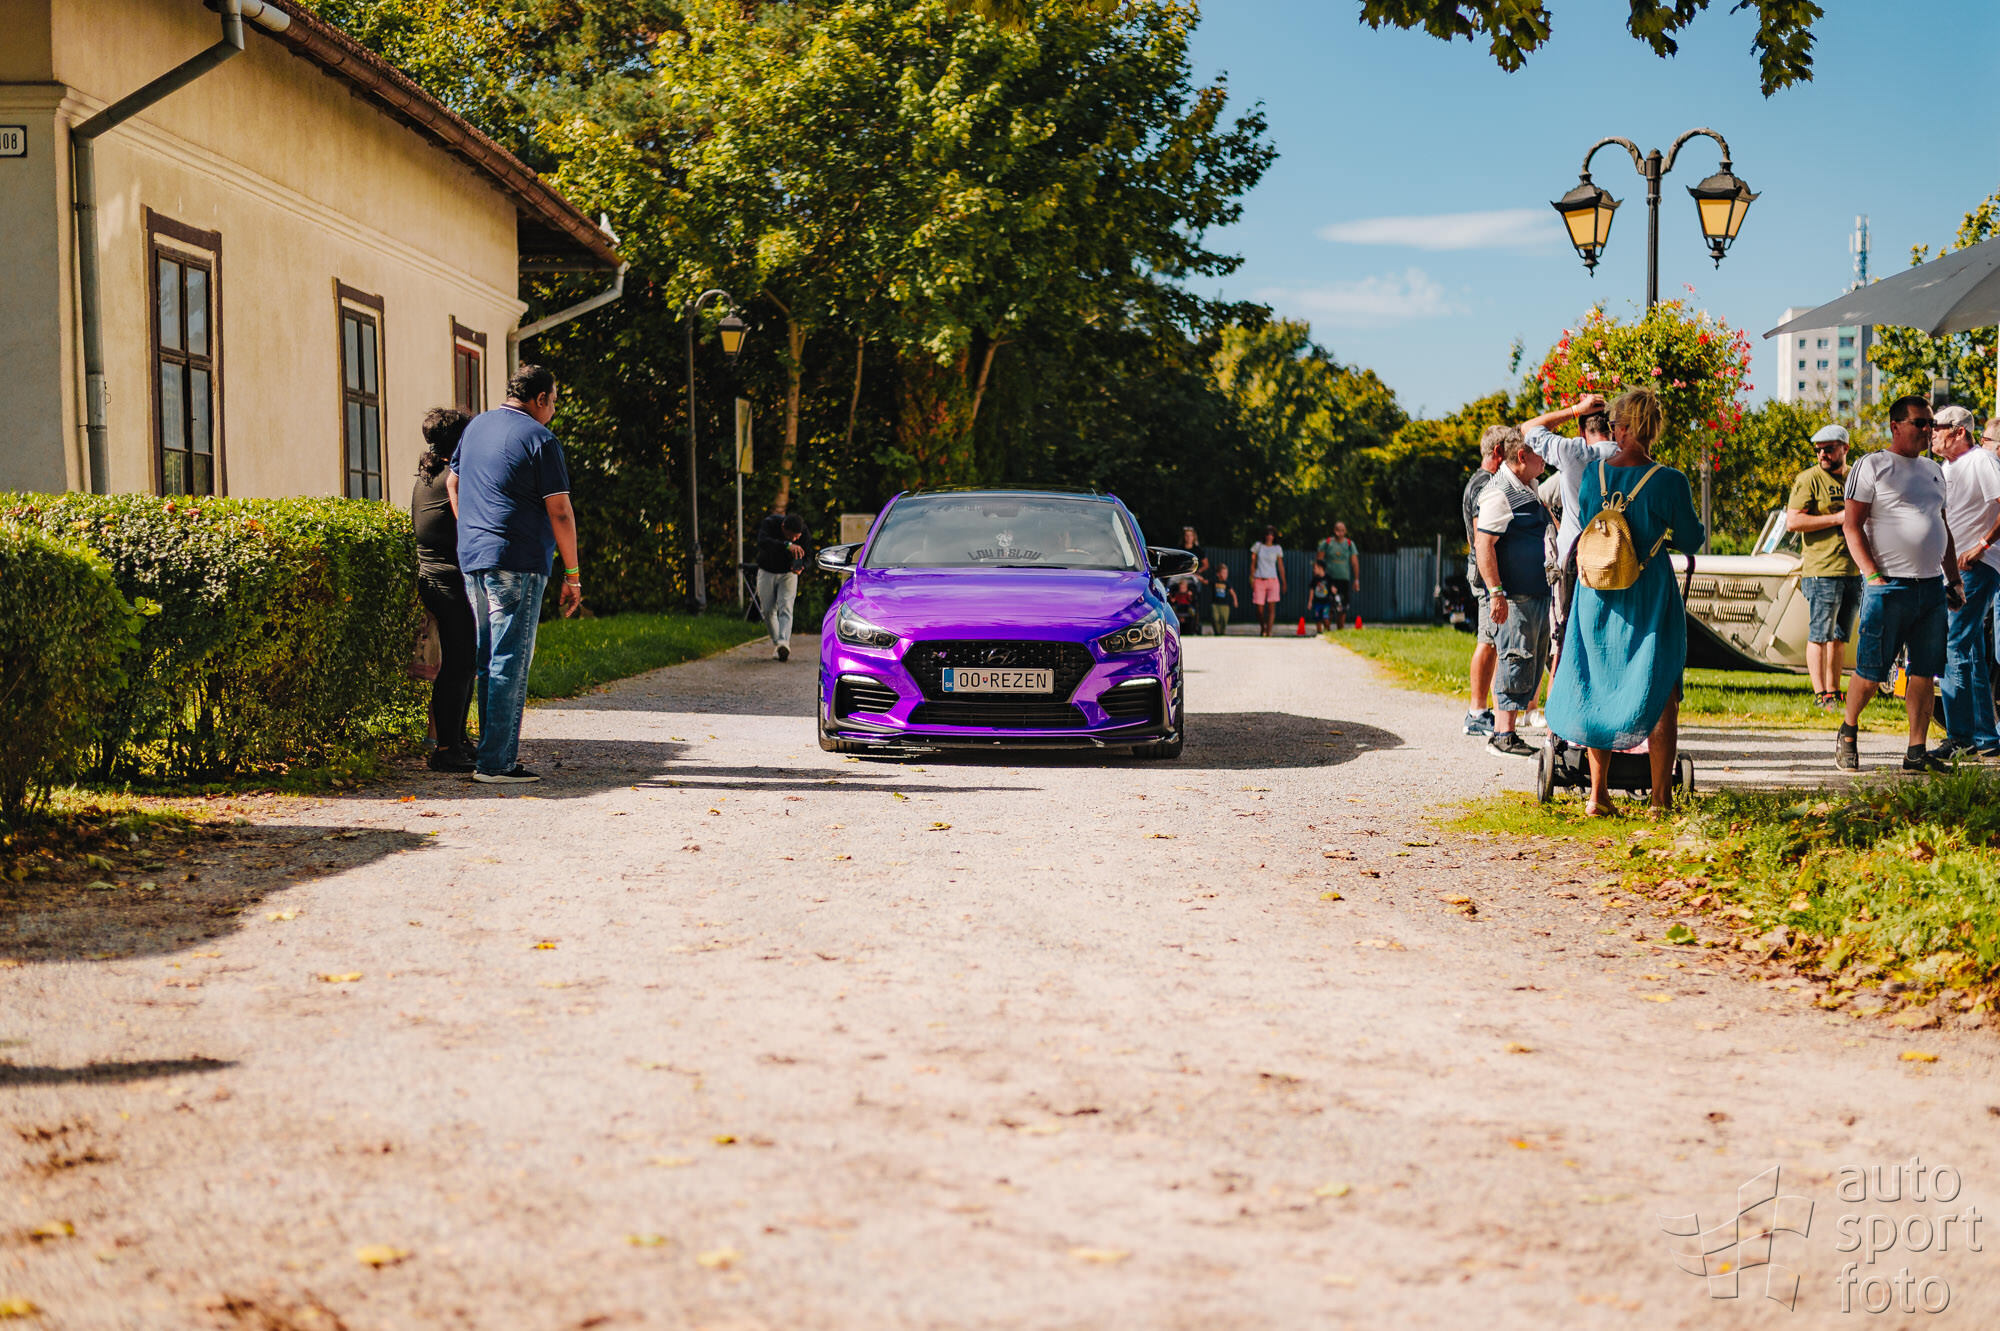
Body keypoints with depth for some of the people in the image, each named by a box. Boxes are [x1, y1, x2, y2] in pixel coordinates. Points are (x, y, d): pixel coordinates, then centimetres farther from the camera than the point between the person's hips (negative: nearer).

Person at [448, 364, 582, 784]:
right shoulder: (539, 438, -8)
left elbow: (453, 482, 25)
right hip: (516, 561, -8)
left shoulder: (475, 427, 15)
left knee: (488, 659, 15)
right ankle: (496, 762, -8)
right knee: (511, 662, -6)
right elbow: (560, 512, -10)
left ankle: (492, 751, 18)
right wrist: (572, 574, -5)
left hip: (471, 559, 8)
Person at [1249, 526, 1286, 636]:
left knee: (1271, 607, -11)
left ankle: (1268, 632, -13)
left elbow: (1281, 566, 9)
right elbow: (1253, 563, 9)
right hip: (1259, 580, 0)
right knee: (1259, 609, -1)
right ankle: (1262, 627, 25)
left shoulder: (1277, 548, 6)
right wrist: (1252, 578, 1)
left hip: (1272, 580, 0)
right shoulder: (1258, 546, 6)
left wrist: (1284, 582, 6)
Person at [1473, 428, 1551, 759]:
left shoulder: (1530, 488, 14)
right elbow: (1483, 544, -21)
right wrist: (1496, 592, -25)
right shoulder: (1500, 493, -15)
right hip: (1514, 596, -10)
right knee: (1514, 660, -8)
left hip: (1538, 591, 10)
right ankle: (1503, 735, -3)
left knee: (1533, 662, 11)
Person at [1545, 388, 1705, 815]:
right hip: (1650, 596, -3)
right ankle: (1660, 797, 5)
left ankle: (1598, 794, 15)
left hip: (1597, 596, 3)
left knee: (1598, 690, 15)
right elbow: (1691, 540, -5)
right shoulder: (1668, 481, -14)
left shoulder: (1592, 474, -3)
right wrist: (1700, 528, 17)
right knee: (1661, 694, 7)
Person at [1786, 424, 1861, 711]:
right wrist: (1837, 519, -15)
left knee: (1839, 639, 10)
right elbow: (1793, 521, -13)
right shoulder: (1809, 479, -4)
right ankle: (1821, 697, -4)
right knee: (1819, 636, -5)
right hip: (1822, 571, -6)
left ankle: (1834, 693, 15)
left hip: (1854, 570, 6)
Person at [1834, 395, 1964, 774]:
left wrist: (1954, 578, 17)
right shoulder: (1871, 466, -2)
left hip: (1932, 586, 6)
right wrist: (1873, 575, -15)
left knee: (1924, 672, 2)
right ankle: (1848, 733, 18)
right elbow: (1851, 525, -7)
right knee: (1870, 672, -4)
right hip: (1888, 587, -6)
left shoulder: (1933, 470, 19)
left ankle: (1916, 753, 6)